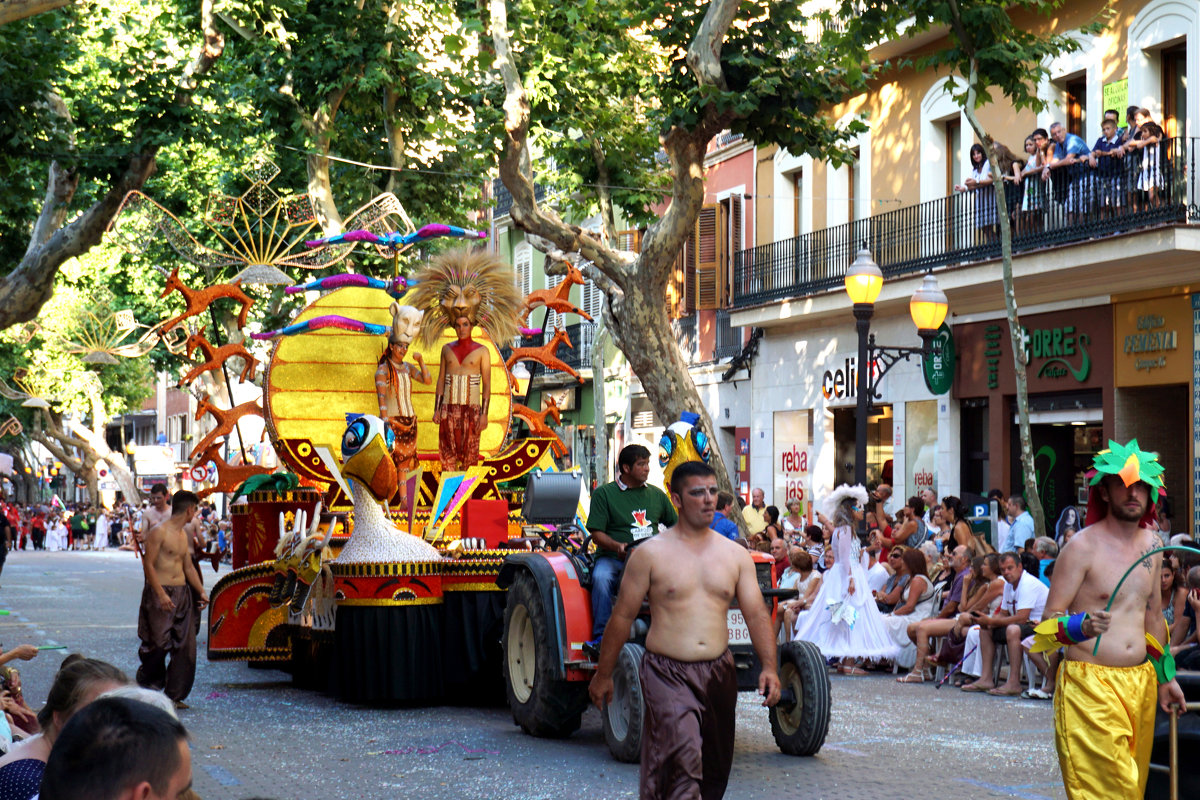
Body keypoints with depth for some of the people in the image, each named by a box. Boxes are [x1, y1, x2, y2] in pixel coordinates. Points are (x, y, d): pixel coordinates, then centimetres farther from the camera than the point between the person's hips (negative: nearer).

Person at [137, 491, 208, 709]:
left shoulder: (183, 535, 16)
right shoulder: (159, 532, -9)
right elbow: (148, 564, -13)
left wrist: (201, 592, 19)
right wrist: (161, 594, -20)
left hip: (182, 593, 8)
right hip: (160, 593, -8)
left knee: (186, 646, 2)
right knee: (159, 644, -8)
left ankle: (175, 695, 8)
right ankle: (146, 689, 9)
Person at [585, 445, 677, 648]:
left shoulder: (656, 494, 18)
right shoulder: (604, 493, 5)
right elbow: (597, 534, -3)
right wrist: (617, 546, -22)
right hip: (612, 558, -3)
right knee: (601, 578, -35)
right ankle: (600, 637, -27)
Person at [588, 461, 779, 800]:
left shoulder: (736, 555, 8)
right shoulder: (650, 554, -3)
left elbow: (756, 613, 4)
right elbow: (622, 616, 1)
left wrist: (768, 666, -10)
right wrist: (603, 675, 4)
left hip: (718, 671, 5)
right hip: (667, 674, -4)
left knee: (714, 769, 11)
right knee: (683, 757, -21)